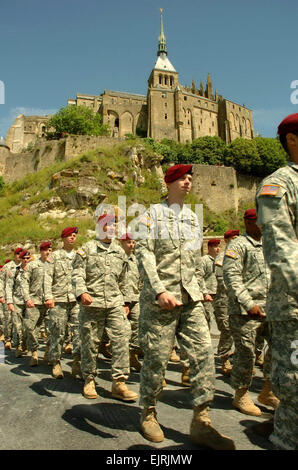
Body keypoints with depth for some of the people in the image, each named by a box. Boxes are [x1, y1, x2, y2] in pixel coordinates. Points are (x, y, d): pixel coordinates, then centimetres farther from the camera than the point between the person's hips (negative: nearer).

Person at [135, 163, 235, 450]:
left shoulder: (193, 217, 18)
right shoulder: (153, 213, 1)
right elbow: (143, 253, -9)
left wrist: (194, 287, 16)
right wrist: (160, 290, -18)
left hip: (190, 297, 5)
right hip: (159, 296, -5)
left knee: (204, 352, -2)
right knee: (157, 357, 2)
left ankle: (201, 422, 9)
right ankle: (148, 413, 25)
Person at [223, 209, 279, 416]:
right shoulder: (238, 245, -7)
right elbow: (231, 277, -15)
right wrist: (249, 304, -19)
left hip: (269, 306, 8)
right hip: (245, 309, -7)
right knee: (246, 353, 0)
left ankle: (268, 391, 23)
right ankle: (241, 395, 20)